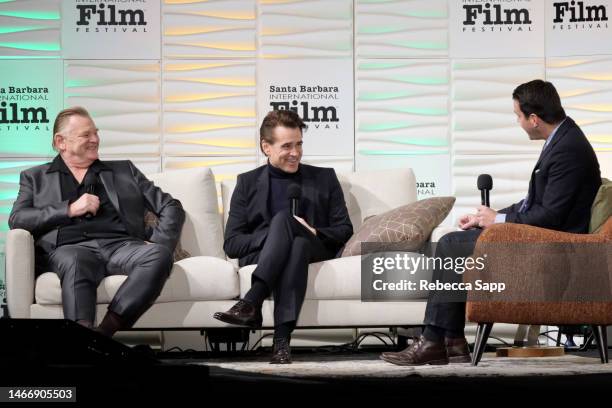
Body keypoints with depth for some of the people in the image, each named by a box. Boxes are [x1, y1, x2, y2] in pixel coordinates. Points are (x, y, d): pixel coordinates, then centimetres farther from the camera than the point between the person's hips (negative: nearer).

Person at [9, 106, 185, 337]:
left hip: (121, 244, 2)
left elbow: (171, 208, 21)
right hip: (69, 248, -1)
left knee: (159, 256, -33)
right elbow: (16, 220, 8)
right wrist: (69, 209, -2)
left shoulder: (124, 171, 27)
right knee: (76, 262, -40)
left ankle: (103, 332, -45)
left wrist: (157, 243, 1)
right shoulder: (35, 177, 25)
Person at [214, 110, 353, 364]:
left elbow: (344, 231, 12)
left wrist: (314, 233, -10)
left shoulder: (324, 178, 18)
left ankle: (251, 304, -48)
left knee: (283, 219, -34)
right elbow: (232, 244, 6)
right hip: (258, 255, 0)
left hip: (313, 251, 0)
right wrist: (277, 235, -11)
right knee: (283, 221, -36)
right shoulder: (248, 183, 16)